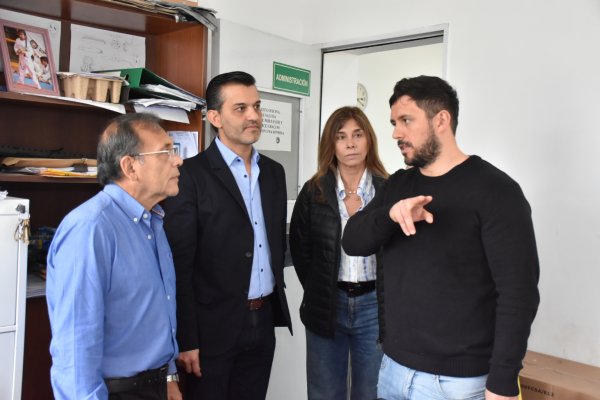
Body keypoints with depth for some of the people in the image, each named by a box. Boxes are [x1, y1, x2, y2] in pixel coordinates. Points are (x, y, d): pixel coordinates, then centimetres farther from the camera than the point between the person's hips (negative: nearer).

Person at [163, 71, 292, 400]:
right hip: (212, 327, -5)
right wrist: (185, 339, -13)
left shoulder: (273, 171, 9)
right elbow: (179, 264, -12)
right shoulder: (191, 174, -10)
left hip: (263, 322, 6)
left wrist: (276, 306, 14)